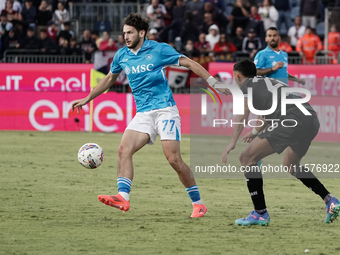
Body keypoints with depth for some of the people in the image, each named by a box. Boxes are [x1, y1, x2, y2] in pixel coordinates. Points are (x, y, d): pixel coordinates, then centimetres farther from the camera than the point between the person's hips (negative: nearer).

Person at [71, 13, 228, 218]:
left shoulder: (159, 50, -6)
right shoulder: (122, 55, 10)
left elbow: (189, 63, 0)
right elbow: (110, 79, 27)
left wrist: (214, 83, -5)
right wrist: (87, 99, 28)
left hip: (165, 109, -5)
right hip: (143, 114, 5)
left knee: (174, 158, -13)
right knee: (124, 149, -17)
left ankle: (198, 203, -1)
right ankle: (123, 197, -27)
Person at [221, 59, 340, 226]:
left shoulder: (247, 84, 12)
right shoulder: (269, 81, 35)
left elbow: (243, 114, -4)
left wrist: (232, 142, -7)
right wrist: (255, 132, 65)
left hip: (292, 119, -9)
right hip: (312, 119, 9)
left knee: (247, 158, 1)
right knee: (291, 166, 31)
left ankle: (260, 214, -1)